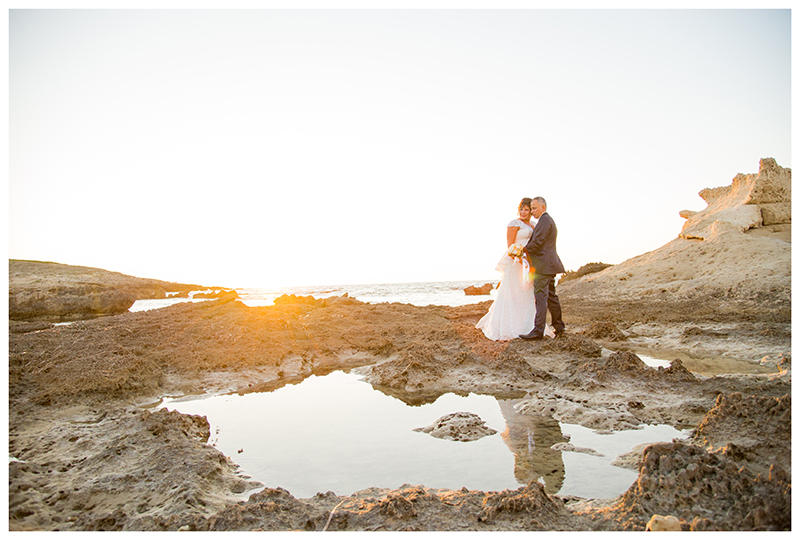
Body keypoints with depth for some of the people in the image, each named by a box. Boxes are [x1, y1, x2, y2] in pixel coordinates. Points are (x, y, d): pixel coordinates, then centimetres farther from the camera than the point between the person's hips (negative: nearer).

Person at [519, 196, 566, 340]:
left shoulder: (544, 220, -11)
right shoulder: (549, 220, 23)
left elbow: (538, 242, -19)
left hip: (543, 265, -11)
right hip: (549, 265, 11)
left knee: (540, 297, -11)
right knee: (551, 296, 15)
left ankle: (538, 331, -12)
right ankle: (558, 326, 22)